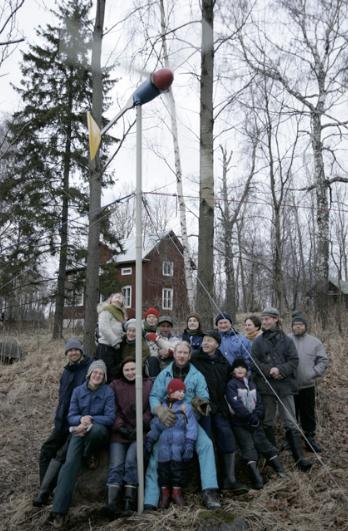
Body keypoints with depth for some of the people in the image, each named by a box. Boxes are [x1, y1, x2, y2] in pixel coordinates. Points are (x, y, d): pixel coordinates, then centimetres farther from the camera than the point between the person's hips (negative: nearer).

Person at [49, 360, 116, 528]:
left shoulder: (108, 391, -5)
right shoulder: (78, 391, 3)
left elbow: (110, 418, -9)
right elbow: (71, 416, 1)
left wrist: (90, 419, -22)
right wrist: (81, 419, -21)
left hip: (99, 431, -2)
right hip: (80, 431, 2)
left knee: (96, 428, -39)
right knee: (70, 463, -23)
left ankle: (88, 456, -7)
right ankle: (59, 510, -23)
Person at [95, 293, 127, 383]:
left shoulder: (120, 313, 19)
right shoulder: (106, 310, -6)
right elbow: (104, 328, -16)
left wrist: (119, 340, 4)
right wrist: (115, 342, -15)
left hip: (115, 348, 8)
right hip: (106, 347, -8)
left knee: (115, 374, 11)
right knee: (107, 375, -7)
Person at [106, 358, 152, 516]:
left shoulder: (148, 384, 11)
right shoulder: (115, 386, 13)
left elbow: (151, 409, 4)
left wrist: (140, 426, -8)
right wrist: (121, 427, -8)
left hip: (140, 431, -1)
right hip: (119, 432, 1)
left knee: (131, 462, -21)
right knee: (116, 466, -14)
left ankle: (129, 502, -15)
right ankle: (112, 505, -16)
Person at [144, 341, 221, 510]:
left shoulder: (197, 375, 9)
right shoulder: (164, 374, 7)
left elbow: (204, 396, 0)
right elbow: (154, 396, -3)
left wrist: (201, 402, -26)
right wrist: (160, 411, -24)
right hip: (167, 421, 0)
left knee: (206, 444, -22)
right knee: (156, 452, -14)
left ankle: (209, 491, -18)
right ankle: (149, 501, -8)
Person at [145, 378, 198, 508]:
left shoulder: (186, 408, -3)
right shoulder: (161, 408, 5)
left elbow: (192, 428, -8)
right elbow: (155, 427, 11)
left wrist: (189, 445, -14)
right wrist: (149, 440, 5)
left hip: (179, 448, -2)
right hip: (164, 448, 2)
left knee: (179, 469, 6)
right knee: (163, 469, 8)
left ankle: (176, 492, 26)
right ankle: (165, 494, 24)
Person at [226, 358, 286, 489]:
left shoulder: (251, 383, 13)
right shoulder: (231, 384, -7)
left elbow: (259, 402, 8)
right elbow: (236, 404, -17)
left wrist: (257, 415, -8)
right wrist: (249, 416, -19)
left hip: (255, 421, 5)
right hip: (240, 423, -5)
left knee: (263, 442, 3)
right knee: (248, 447, -8)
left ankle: (280, 470, 6)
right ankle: (257, 478, -10)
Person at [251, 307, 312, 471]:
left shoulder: (287, 340, 1)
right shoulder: (258, 341, 2)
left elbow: (294, 360, -3)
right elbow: (254, 362, -3)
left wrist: (280, 370, -19)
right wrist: (269, 370, -18)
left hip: (285, 385, -1)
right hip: (265, 386, 1)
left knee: (291, 423, 1)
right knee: (267, 422, 11)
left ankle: (299, 457, 7)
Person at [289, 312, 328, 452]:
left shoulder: (315, 342, 3)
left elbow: (323, 361, 4)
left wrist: (314, 373, -7)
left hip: (308, 386, 1)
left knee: (308, 415, 12)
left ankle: (310, 438, 27)